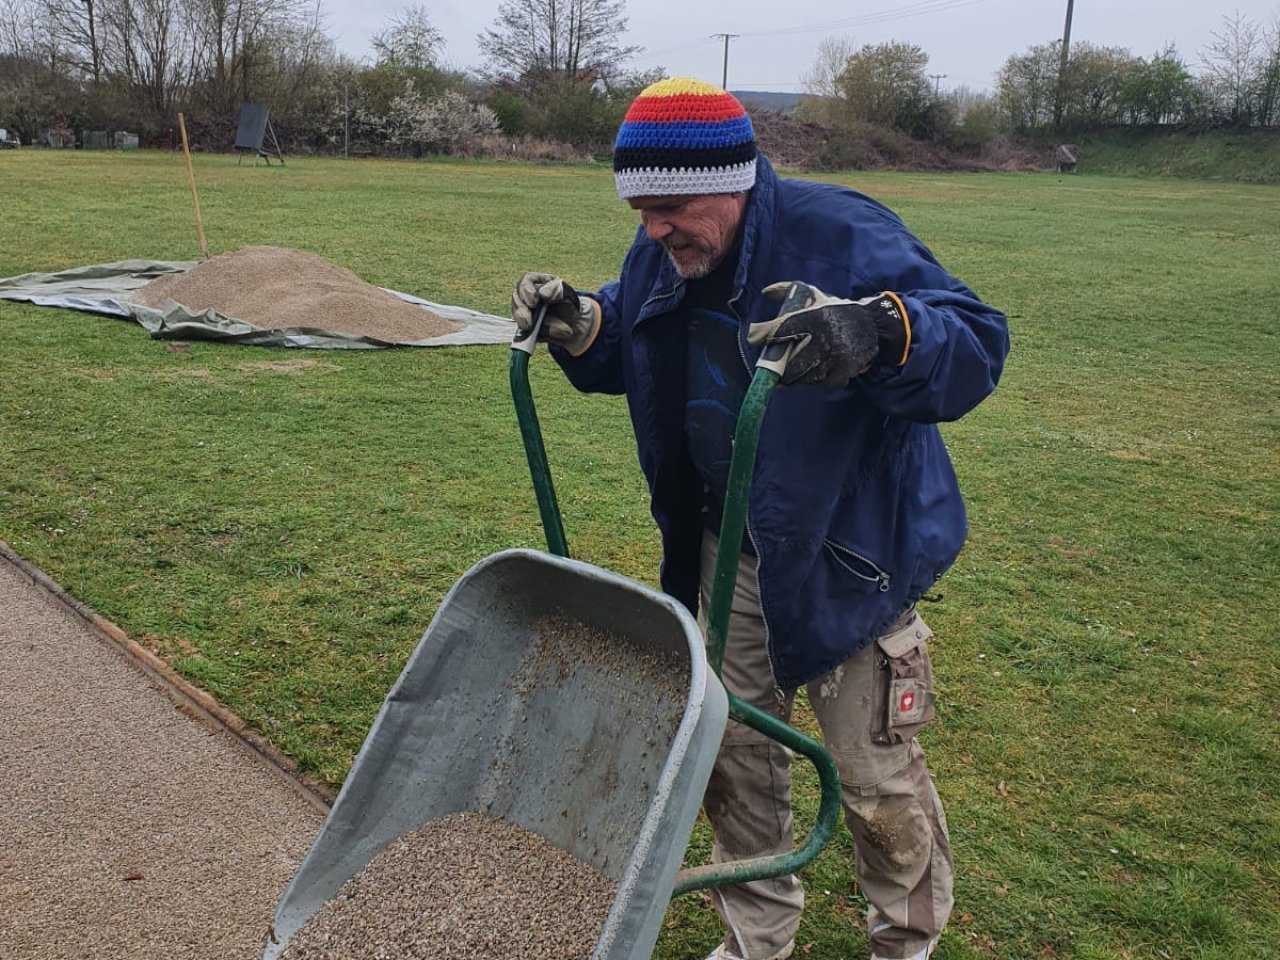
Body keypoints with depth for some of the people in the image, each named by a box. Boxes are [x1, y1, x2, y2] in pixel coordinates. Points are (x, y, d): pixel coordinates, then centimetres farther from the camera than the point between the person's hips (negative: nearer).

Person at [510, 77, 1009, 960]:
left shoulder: (841, 234, -24)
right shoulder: (661, 256, -4)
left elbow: (978, 343, -30)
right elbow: (626, 354, 13)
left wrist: (877, 334, -51)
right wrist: (580, 325, -10)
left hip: (848, 559, -6)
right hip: (730, 554, 6)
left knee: (875, 772, 9)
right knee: (734, 752, 16)